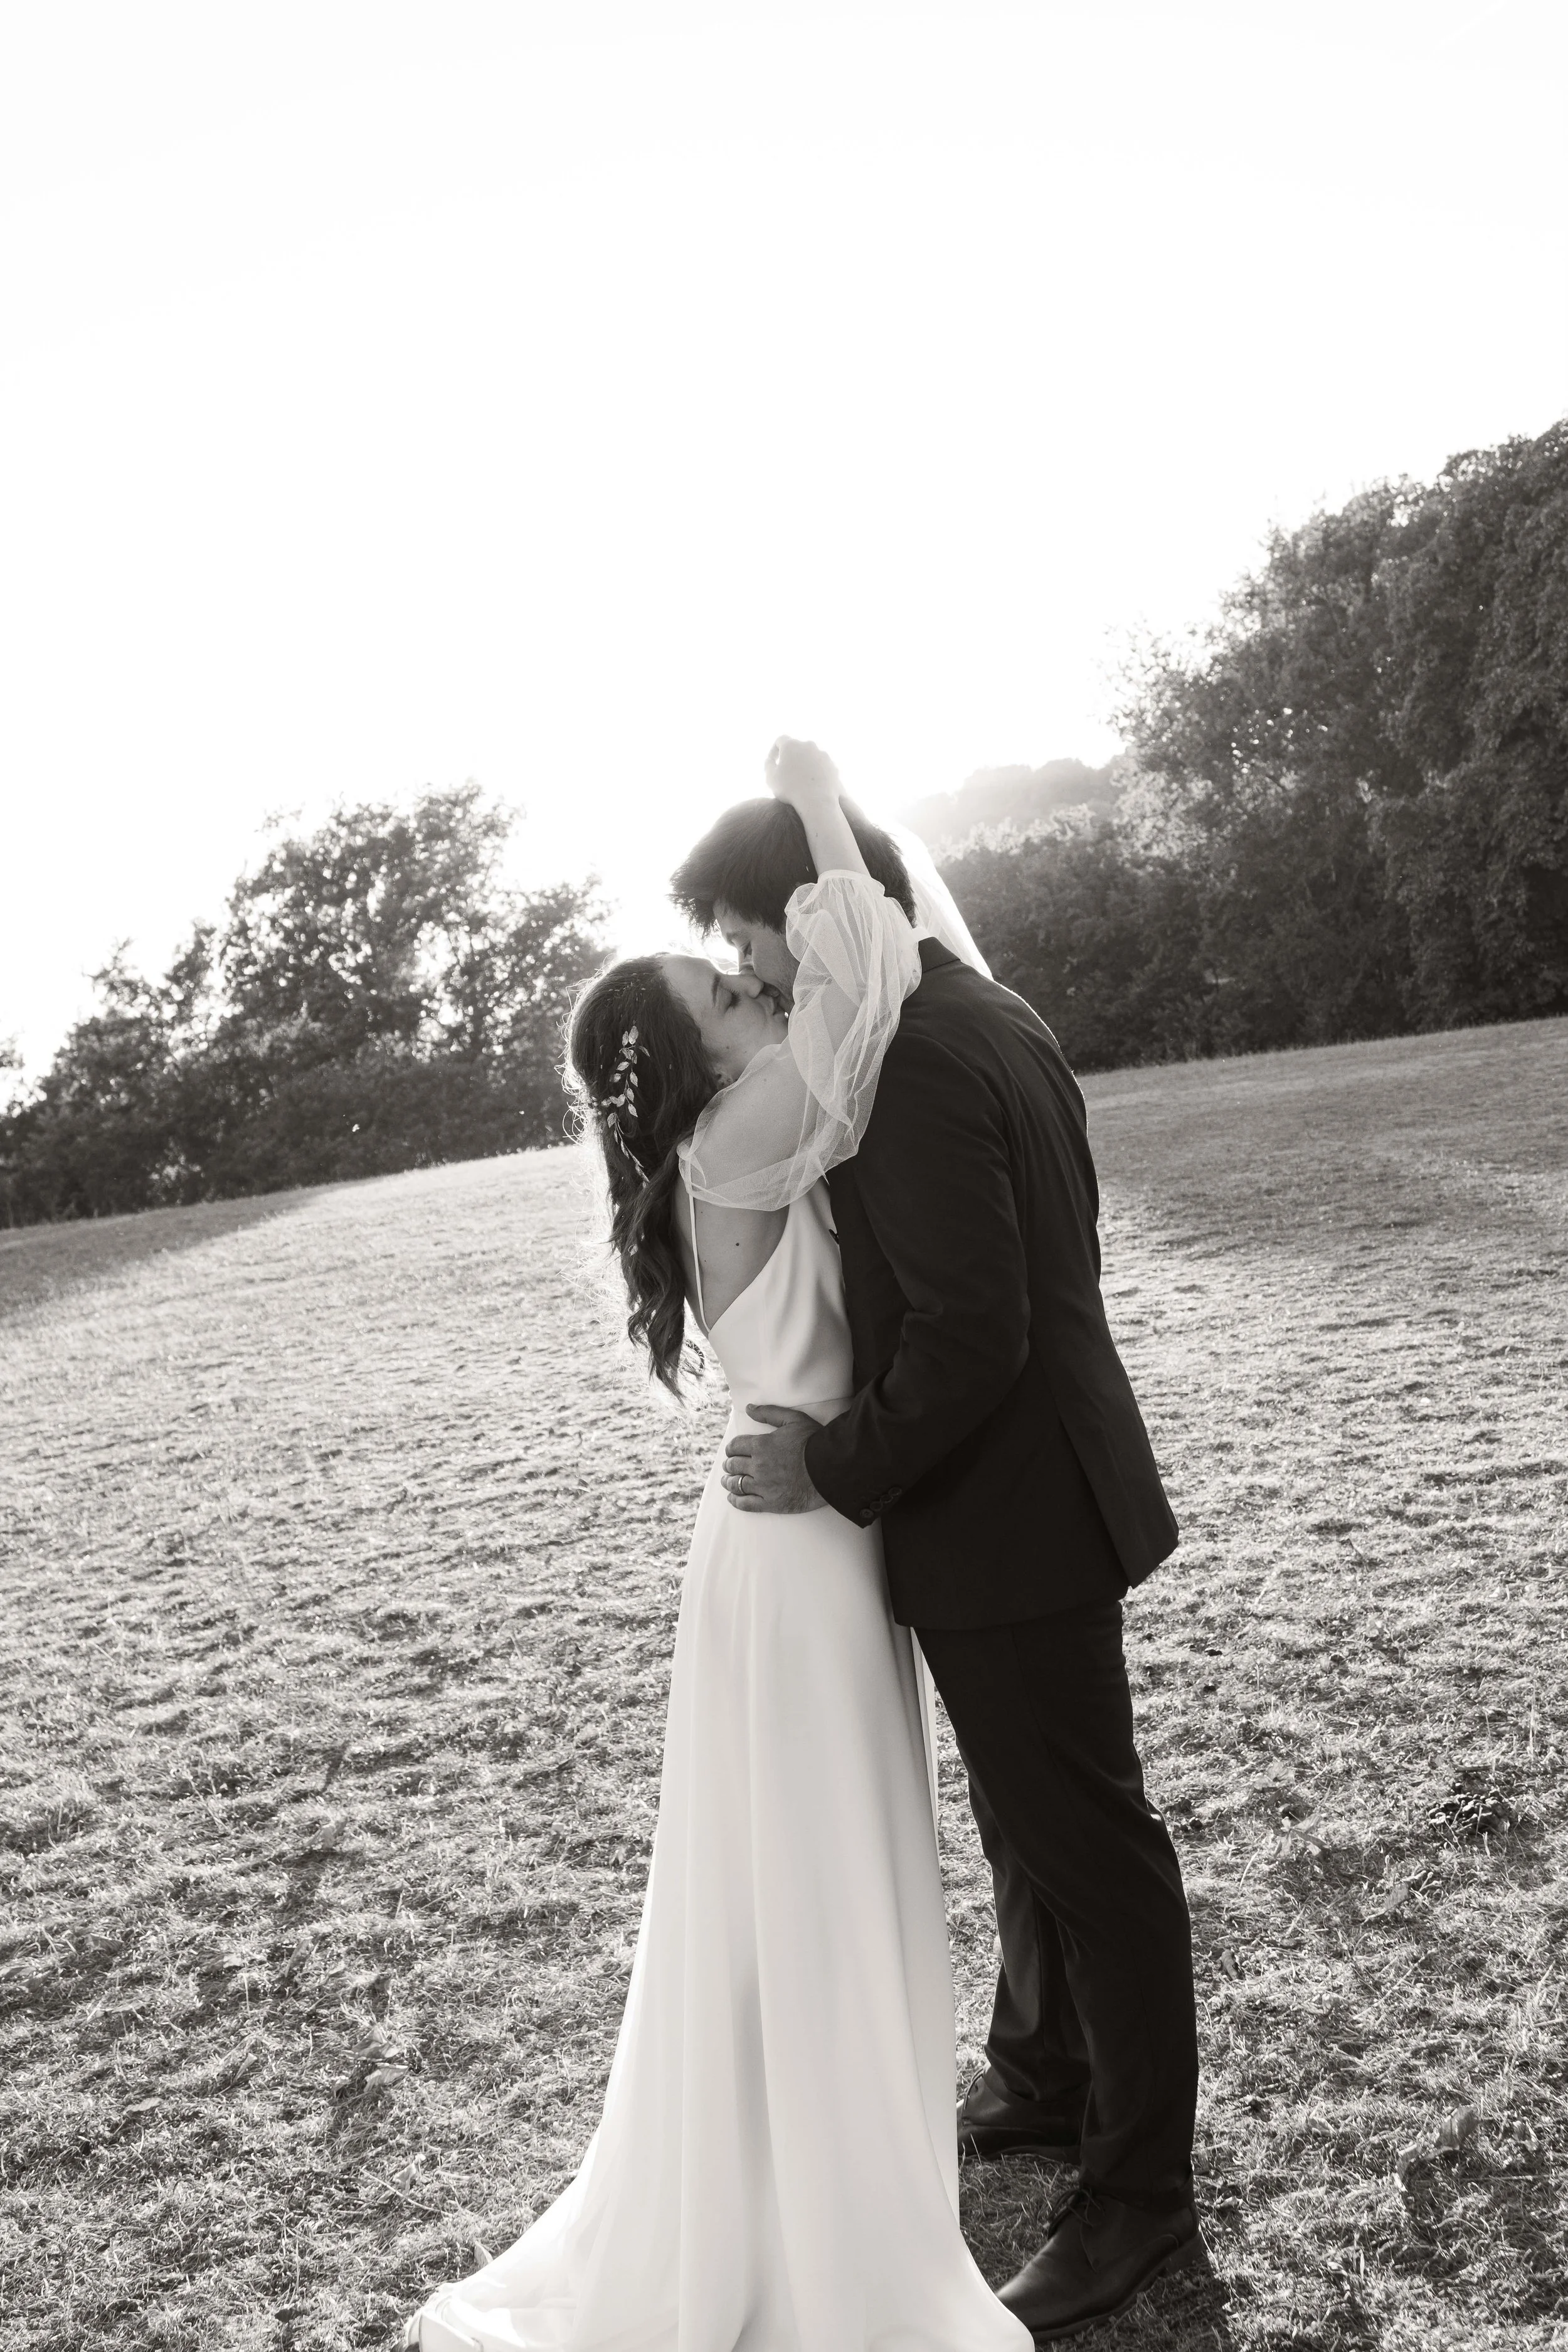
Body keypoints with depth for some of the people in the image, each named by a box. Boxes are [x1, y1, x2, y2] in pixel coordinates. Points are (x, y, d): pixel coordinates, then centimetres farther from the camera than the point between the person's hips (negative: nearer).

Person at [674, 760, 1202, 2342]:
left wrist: (838, 1470, -15)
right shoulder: (985, 1013, 9)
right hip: (1029, 1493, 10)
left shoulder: (910, 1057, -23)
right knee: (1030, 1819, 24)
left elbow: (971, 1331, -28)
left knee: (1086, 1842, 6)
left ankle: (1141, 2192, 25)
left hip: (1008, 1519, -10)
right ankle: (1044, 2083, 44)